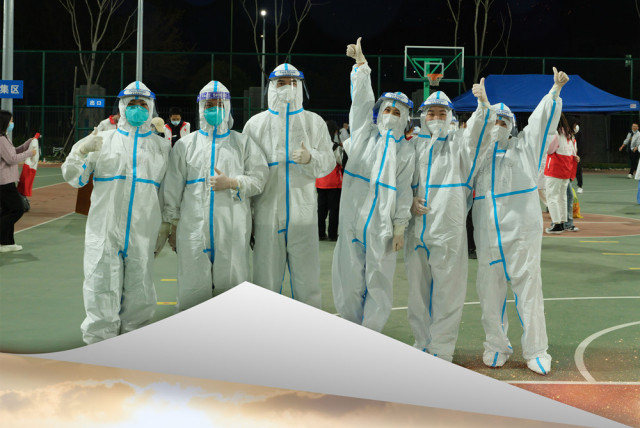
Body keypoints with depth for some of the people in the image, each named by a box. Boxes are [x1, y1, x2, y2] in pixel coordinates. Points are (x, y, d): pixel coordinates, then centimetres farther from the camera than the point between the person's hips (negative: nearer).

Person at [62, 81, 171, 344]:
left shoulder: (162, 147, 14)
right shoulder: (103, 141, 9)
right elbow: (73, 179, 6)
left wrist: (165, 227, 10)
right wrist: (81, 152, -12)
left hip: (143, 234, 1)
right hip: (105, 231, -1)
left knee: (139, 292, 6)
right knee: (102, 288, -5)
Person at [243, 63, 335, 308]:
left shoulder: (314, 123, 11)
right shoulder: (256, 124, 10)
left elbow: (329, 162, 6)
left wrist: (310, 159, -17)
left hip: (303, 215, 0)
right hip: (267, 214, 0)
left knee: (307, 280, 3)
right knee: (265, 281, 4)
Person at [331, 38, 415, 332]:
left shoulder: (405, 150, 11)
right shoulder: (364, 134, 12)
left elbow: (404, 190, 6)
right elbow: (362, 100, 1)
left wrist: (400, 227, 0)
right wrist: (361, 65, -10)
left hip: (382, 225, 0)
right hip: (352, 219, 0)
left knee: (379, 282, 0)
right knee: (349, 279, 2)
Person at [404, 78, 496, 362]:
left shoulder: (458, 143, 8)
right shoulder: (413, 145, 15)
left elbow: (478, 130, -12)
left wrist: (483, 104, -30)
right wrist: (409, 201, 0)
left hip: (449, 228, -3)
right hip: (417, 228, 3)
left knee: (447, 289, -3)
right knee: (418, 288, 9)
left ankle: (441, 349, 5)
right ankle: (422, 343, 23)